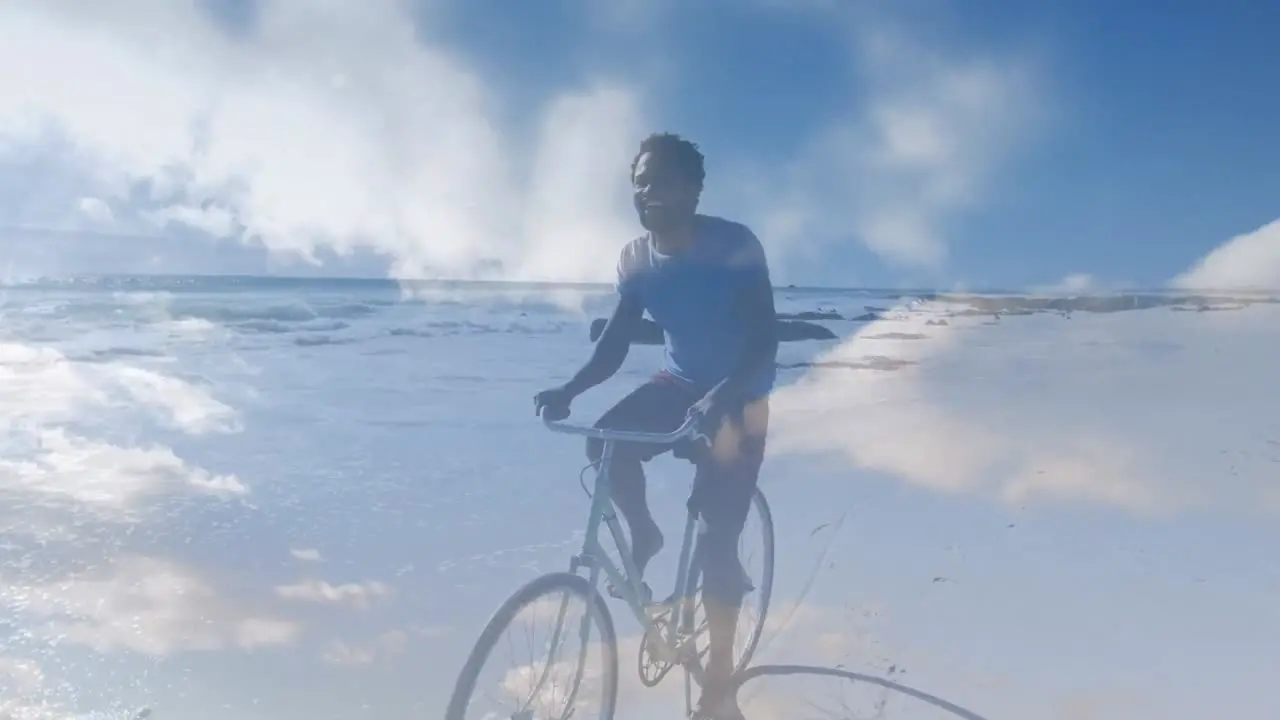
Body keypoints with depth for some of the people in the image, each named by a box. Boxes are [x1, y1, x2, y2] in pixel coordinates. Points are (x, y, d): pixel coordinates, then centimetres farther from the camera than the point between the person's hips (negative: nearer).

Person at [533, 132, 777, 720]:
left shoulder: (735, 246, -22)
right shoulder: (636, 259, -6)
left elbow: (764, 342, -27)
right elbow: (615, 343, -5)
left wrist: (723, 396, -45)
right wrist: (568, 390, -24)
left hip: (737, 397, -4)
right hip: (678, 383, 5)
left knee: (717, 537, -8)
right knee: (606, 441, -26)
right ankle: (643, 537, 3)